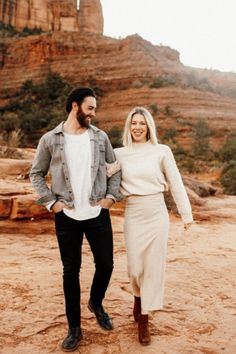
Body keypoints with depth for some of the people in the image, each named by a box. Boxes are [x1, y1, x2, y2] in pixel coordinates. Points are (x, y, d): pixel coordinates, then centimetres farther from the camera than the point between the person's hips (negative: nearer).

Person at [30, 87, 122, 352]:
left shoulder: (100, 137, 4)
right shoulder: (50, 139, -2)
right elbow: (36, 174, 4)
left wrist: (112, 196, -1)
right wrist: (51, 202, -5)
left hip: (98, 214, 2)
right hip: (67, 216, -2)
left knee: (105, 264, 8)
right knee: (71, 270, 7)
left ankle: (96, 304, 39)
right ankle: (74, 328, 24)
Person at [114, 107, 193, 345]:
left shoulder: (162, 151, -3)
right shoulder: (120, 154, 2)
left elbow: (176, 184, 0)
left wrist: (186, 214, 2)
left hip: (157, 214, -1)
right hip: (133, 215, 1)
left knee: (153, 266, 4)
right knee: (135, 266, 7)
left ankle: (144, 318, 19)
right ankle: (138, 297, 41)